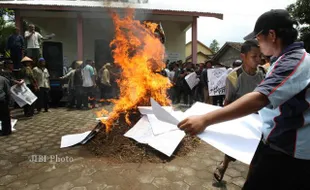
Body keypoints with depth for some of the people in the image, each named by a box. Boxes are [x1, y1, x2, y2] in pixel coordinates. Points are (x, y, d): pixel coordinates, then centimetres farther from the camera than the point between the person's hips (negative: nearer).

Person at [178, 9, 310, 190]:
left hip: (286, 151, -10)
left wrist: (205, 120, -42)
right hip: (282, 143, 10)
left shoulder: (294, 61, -23)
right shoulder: (294, 58, 12)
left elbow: (259, 98, -38)